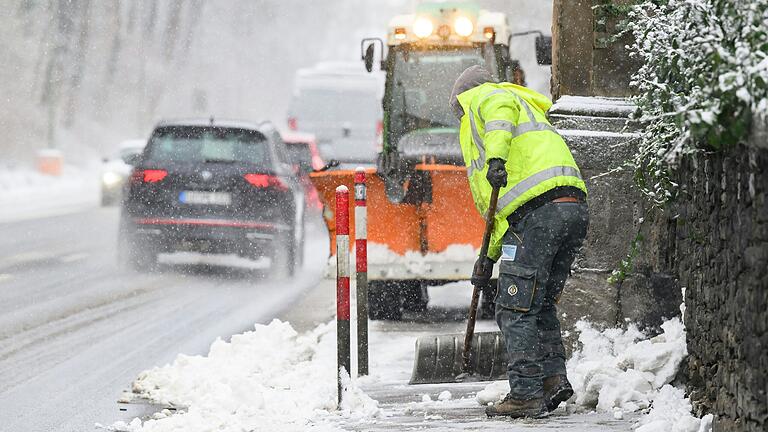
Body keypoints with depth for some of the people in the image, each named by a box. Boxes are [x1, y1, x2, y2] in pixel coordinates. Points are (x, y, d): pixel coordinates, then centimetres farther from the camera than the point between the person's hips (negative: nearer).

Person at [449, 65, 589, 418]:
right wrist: (489, 256, 39)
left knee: (515, 309, -4)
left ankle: (527, 394, -7)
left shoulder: (480, 99, 14)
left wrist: (496, 157, -29)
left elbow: (501, 109, -15)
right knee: (541, 302, 21)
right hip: (575, 208, 9)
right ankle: (554, 376, 8)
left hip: (540, 209, -9)